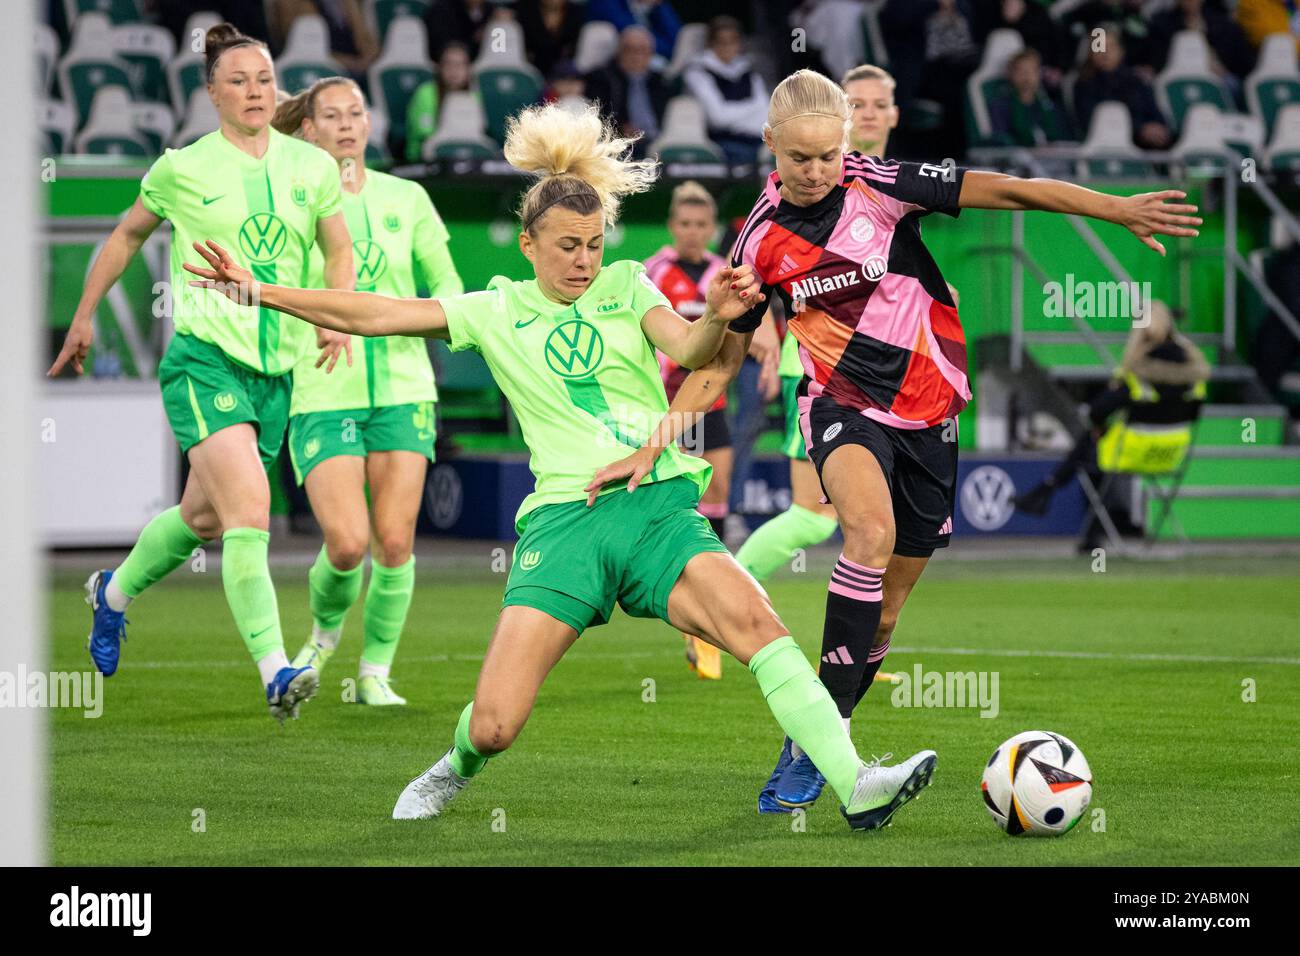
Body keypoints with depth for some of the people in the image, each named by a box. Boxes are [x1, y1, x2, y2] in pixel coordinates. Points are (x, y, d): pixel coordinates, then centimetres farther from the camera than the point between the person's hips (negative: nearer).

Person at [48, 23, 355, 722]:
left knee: (204, 517, 17)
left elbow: (339, 250, 18)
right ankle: (275, 672, -26)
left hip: (278, 368, 5)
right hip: (205, 357, -5)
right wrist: (84, 316, 20)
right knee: (250, 512, -22)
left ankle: (114, 592, 46)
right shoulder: (182, 168, -2)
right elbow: (128, 234, 14)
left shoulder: (312, 166, 6)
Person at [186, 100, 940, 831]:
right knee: (493, 726, -9)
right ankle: (459, 768, 28)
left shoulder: (625, 287, 14)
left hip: (659, 505, 0)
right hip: (564, 517, 0)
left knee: (755, 621, -29)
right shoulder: (498, 312, 13)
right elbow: (373, 314, 10)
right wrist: (258, 291, 4)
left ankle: (855, 785, -32)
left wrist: (717, 318, -27)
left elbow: (690, 350, -3)